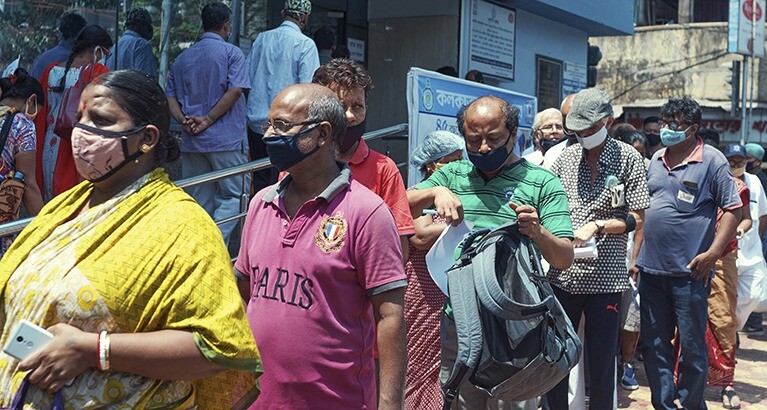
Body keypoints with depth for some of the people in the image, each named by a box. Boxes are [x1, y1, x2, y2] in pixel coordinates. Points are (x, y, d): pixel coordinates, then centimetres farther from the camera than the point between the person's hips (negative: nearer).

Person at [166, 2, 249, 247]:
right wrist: (208, 119, -12)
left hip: (191, 142, 6)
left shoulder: (182, 58, 15)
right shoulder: (231, 53, -3)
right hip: (226, 140, -5)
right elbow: (235, 90, -15)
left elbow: (170, 96, 8)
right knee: (233, 195, 2)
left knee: (200, 202, 12)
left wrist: (184, 120, -5)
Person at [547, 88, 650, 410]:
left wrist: (596, 226, -16)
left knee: (601, 362, 6)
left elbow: (636, 219, -2)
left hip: (606, 276, -3)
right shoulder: (566, 157, 8)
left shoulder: (628, 158, -1)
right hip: (563, 274, 3)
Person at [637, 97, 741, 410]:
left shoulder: (712, 160, -5)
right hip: (651, 269, 6)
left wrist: (712, 254, -15)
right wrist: (637, 255, 14)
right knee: (654, 344, 10)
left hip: (689, 271, -5)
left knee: (692, 346, 3)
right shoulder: (656, 160, 13)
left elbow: (733, 209, -6)